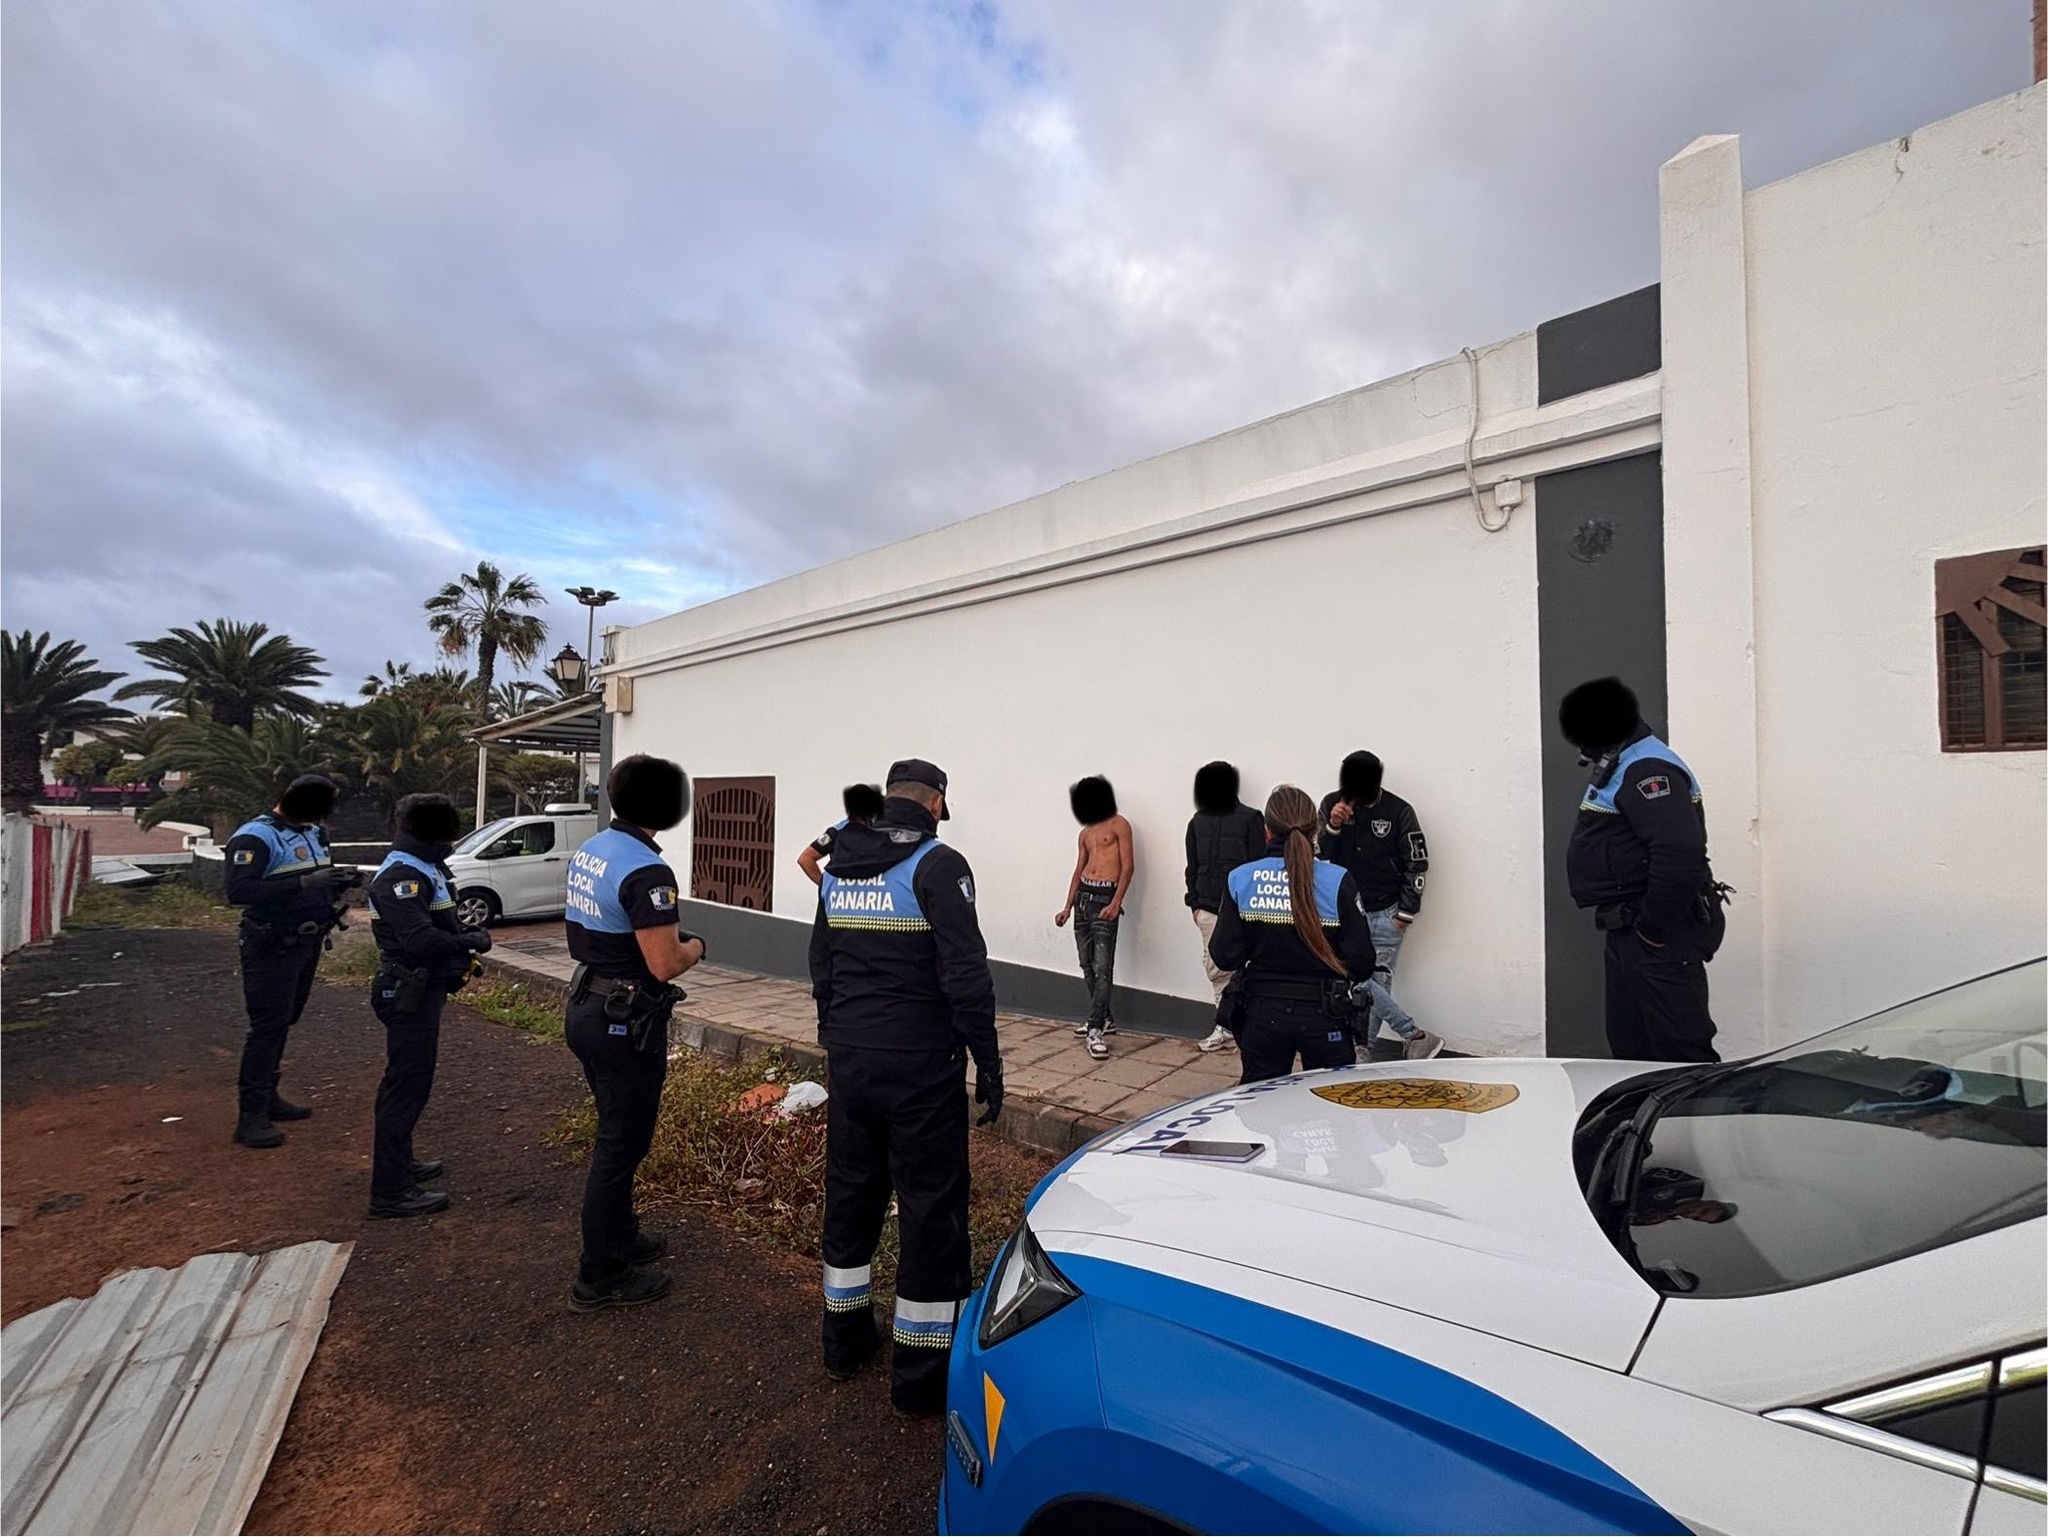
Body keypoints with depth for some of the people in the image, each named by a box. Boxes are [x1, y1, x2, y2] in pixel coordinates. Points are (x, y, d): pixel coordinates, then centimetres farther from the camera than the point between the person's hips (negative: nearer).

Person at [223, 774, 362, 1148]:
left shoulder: (313, 832, 10)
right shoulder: (256, 836, -16)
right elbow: (238, 890, -27)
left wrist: (342, 879, -2)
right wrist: (304, 883, -33)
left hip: (307, 943, 8)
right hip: (273, 946, -8)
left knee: (284, 1022, 15)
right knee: (268, 1026, -8)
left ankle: (267, 1096, 27)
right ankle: (250, 1116, -1)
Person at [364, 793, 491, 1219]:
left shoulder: (426, 866, 10)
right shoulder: (401, 875, -22)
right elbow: (420, 938, -30)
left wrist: (459, 956, 3)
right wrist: (470, 943, -16)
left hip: (423, 986, 11)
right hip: (409, 991, -11)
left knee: (409, 1079, 21)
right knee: (407, 1084, -5)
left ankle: (400, 1163, 37)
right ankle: (390, 1191, 3)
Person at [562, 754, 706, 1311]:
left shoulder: (588, 851, 4)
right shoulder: (646, 872, -25)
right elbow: (665, 965, -27)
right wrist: (695, 946, -7)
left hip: (586, 1009, 9)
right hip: (626, 1024, -9)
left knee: (616, 1134, 24)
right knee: (621, 1145, 6)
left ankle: (621, 1237, 41)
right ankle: (599, 1279, 20)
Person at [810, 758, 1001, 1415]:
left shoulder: (838, 866, 7)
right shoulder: (937, 864, -14)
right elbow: (965, 974, -19)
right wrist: (988, 1062, -11)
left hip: (849, 1060, 7)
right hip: (921, 1066, -7)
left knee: (850, 1194, 20)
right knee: (932, 1209, 6)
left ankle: (845, 1340, 37)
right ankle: (921, 1378, 17)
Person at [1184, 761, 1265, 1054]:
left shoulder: (1250, 819, -2)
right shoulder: (1198, 821, 12)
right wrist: (1194, 902, 10)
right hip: (1208, 908, 5)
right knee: (1215, 968, 7)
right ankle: (1226, 1026, 17)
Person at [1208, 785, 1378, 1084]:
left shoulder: (1239, 880, -8)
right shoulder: (1338, 881, -13)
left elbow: (1224, 956, -7)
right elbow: (1361, 963, -13)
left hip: (1262, 1015, 1)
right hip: (1323, 1017, -1)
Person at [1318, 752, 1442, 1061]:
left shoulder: (1398, 811, -7)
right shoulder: (1331, 804, -1)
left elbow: (1417, 863, -2)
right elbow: (1317, 854, 1)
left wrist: (1406, 912, -3)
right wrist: (1332, 827, -17)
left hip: (1386, 914, -2)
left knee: (1377, 982, 2)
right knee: (1359, 981, -4)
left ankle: (1363, 1048, 14)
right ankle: (1414, 1036, 7)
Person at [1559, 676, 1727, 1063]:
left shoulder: (1647, 769, -18)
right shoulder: (1624, 766, 15)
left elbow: (1680, 852, -31)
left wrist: (1654, 928, -23)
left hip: (1659, 938, -11)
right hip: (1628, 930, 11)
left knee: (1680, 1052, -5)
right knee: (1631, 1048, 18)